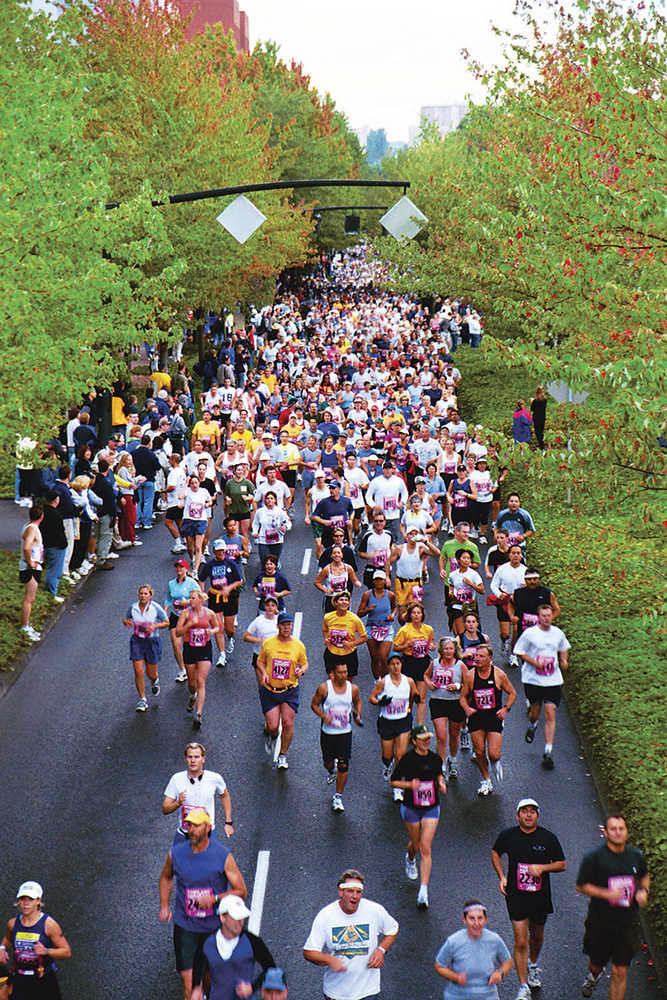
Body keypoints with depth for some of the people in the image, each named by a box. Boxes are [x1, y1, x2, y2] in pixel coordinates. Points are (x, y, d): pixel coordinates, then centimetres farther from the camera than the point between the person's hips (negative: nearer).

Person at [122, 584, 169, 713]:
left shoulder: (156, 608, -11)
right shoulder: (132, 607, -4)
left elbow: (167, 622, -1)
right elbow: (125, 619, 13)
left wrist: (155, 626, -19)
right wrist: (127, 622, -11)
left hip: (152, 641, -1)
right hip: (137, 641, 1)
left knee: (151, 674, 6)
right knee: (138, 672, -7)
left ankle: (155, 681, 46)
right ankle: (142, 700, 9)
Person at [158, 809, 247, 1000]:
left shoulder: (223, 855, -10)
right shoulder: (175, 853, -5)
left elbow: (241, 891, -6)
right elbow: (166, 877, 19)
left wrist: (214, 899, -20)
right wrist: (164, 906, 8)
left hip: (214, 927, 0)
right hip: (185, 927, 0)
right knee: (188, 980, -8)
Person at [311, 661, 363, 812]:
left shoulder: (353, 688, -6)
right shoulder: (324, 688, -13)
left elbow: (357, 702, 13)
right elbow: (314, 705, -2)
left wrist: (358, 715, -6)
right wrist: (324, 717, -19)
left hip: (345, 732, 0)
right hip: (328, 732, 0)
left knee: (343, 765, -6)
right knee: (328, 762, 14)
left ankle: (338, 797, 8)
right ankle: (331, 771, 54)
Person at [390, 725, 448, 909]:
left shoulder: (435, 758, -2)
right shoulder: (407, 759, -13)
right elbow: (394, 781, -5)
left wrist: (441, 784, -3)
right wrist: (409, 784, -22)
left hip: (431, 809, 1)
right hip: (411, 808, -1)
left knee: (425, 848, -9)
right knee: (416, 844, 15)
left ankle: (423, 891, -11)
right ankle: (410, 859, 55)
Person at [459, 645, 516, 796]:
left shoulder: (499, 675, -5)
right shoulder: (470, 676, -2)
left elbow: (512, 693, 8)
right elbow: (463, 697, 9)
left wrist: (506, 708, -6)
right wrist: (466, 708, -11)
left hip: (494, 717, -2)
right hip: (476, 717, 2)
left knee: (494, 755, -9)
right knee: (479, 753, 5)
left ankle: (495, 763, 28)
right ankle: (485, 781, 27)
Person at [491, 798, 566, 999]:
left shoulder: (549, 838, -6)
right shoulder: (507, 836, -6)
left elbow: (561, 864, 2)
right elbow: (495, 853, 13)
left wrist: (542, 867, -16)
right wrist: (502, 877, 0)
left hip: (540, 896, 2)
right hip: (516, 895, -2)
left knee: (536, 935, 20)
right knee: (520, 942, -8)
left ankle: (533, 965, 50)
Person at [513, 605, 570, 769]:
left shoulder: (558, 633, 4)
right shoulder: (530, 633, -8)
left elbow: (563, 648, 23)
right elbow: (519, 651, -3)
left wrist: (564, 660, 4)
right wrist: (535, 663, -15)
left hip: (553, 680, 2)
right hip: (533, 680, -2)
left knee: (550, 715, -7)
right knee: (535, 711, 10)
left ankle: (548, 753, -5)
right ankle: (532, 725, 50)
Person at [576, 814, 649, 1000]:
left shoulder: (636, 856, 1)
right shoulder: (594, 857, -11)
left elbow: (644, 876, 21)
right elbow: (581, 886, -7)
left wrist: (644, 891, 0)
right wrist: (606, 894, -20)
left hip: (627, 921, 1)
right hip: (600, 920, -1)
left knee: (620, 972, -3)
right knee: (596, 963, 18)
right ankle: (594, 976, 55)